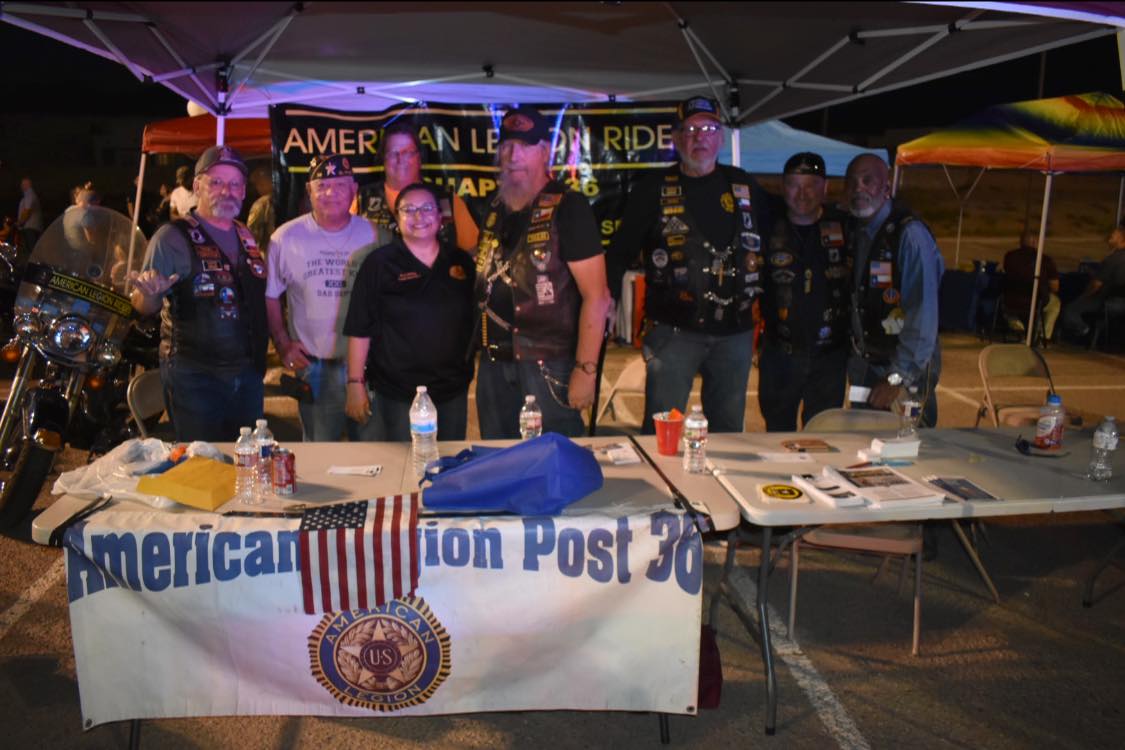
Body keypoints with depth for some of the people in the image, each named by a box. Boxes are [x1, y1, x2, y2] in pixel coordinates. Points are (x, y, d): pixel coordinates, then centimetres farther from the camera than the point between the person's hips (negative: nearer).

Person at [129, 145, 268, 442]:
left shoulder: (246, 236, 11)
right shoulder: (172, 237, -7)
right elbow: (143, 307, -10)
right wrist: (150, 293, -30)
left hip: (248, 373, 6)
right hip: (194, 376, -6)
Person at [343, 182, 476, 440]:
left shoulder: (461, 261, 5)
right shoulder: (379, 263, -5)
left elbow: (474, 321, 14)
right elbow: (360, 329, -6)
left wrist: (469, 370, 13)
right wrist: (355, 384, -9)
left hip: (453, 390, 4)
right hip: (396, 394, -3)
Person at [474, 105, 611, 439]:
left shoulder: (567, 207, -10)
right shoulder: (496, 208, 10)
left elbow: (596, 296, -16)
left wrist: (586, 370, -19)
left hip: (548, 362, -6)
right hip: (494, 360, 6)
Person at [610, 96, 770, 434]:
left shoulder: (745, 188, 10)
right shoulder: (653, 192, 2)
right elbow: (621, 252, 2)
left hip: (735, 330, 3)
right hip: (673, 328, -3)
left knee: (729, 428, 13)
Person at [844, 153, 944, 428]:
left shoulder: (910, 233, -20)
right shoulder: (853, 230, 2)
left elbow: (923, 312, -24)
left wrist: (898, 378, -24)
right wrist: (854, 353, 2)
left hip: (908, 367, -6)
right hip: (864, 362, 6)